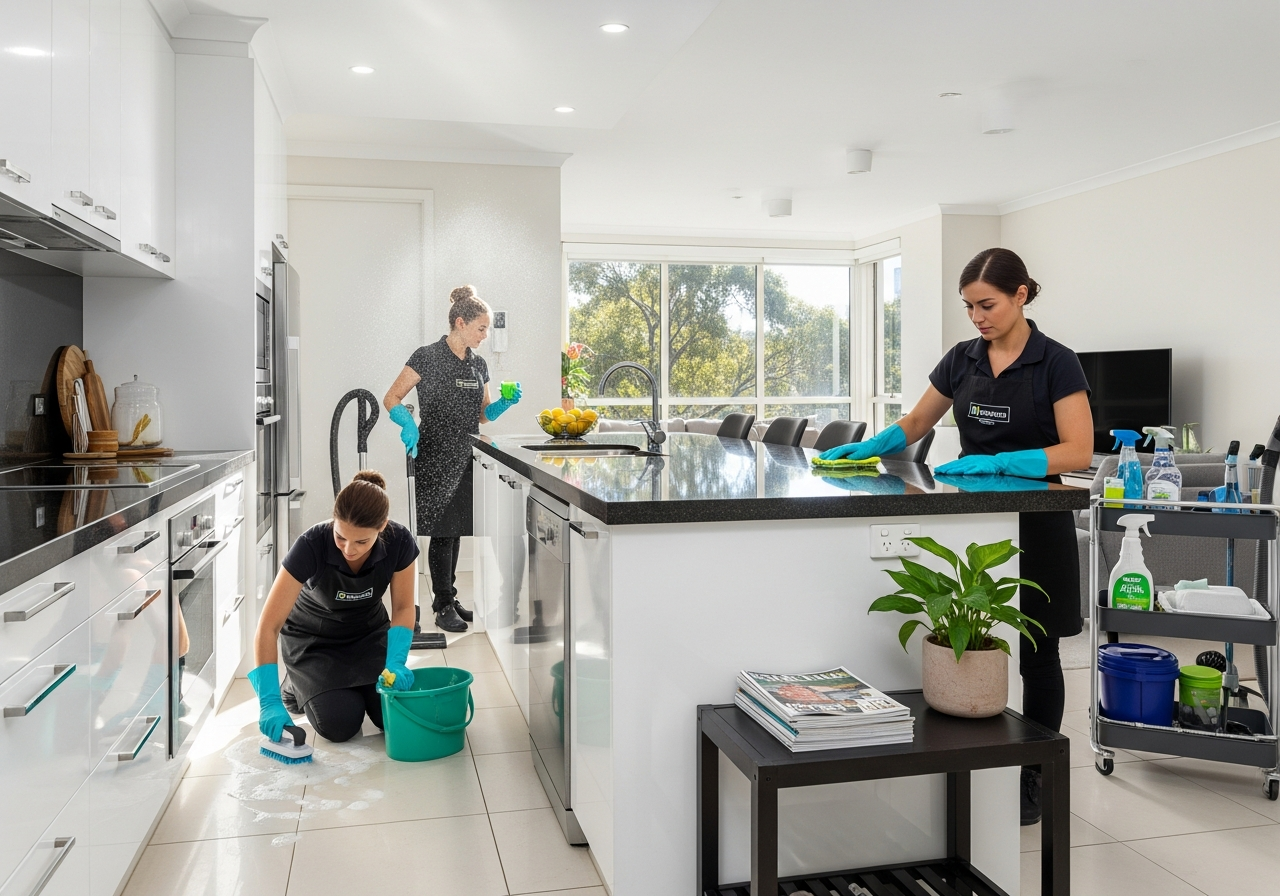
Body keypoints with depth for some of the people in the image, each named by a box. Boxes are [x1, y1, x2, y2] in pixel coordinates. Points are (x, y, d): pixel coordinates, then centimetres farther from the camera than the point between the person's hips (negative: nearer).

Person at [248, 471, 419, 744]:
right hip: (313, 639, -2)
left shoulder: (400, 542, -28)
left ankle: (358, 687, 17)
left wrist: (395, 663, -28)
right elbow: (268, 627, -33)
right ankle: (296, 686, 12)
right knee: (340, 723, -20)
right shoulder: (311, 545, -35)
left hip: (368, 632, 2)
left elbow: (402, 609, -12)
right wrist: (270, 700, -41)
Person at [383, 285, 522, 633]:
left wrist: (505, 403, -3)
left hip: (466, 458, 6)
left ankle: (447, 598, 23)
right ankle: (444, 607, 6)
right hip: (436, 457, -6)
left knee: (455, 530, 12)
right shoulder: (427, 357, -9)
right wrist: (410, 425, -26)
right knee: (442, 531, -3)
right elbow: (391, 400, -8)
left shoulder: (479, 364, 10)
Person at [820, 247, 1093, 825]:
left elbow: (1078, 452, -17)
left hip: (1034, 525, -4)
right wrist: (868, 447, -5)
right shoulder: (962, 360, 5)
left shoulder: (1055, 363, -10)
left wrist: (997, 462, -28)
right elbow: (915, 423, 13)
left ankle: (1034, 778, 22)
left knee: (1036, 654, 7)